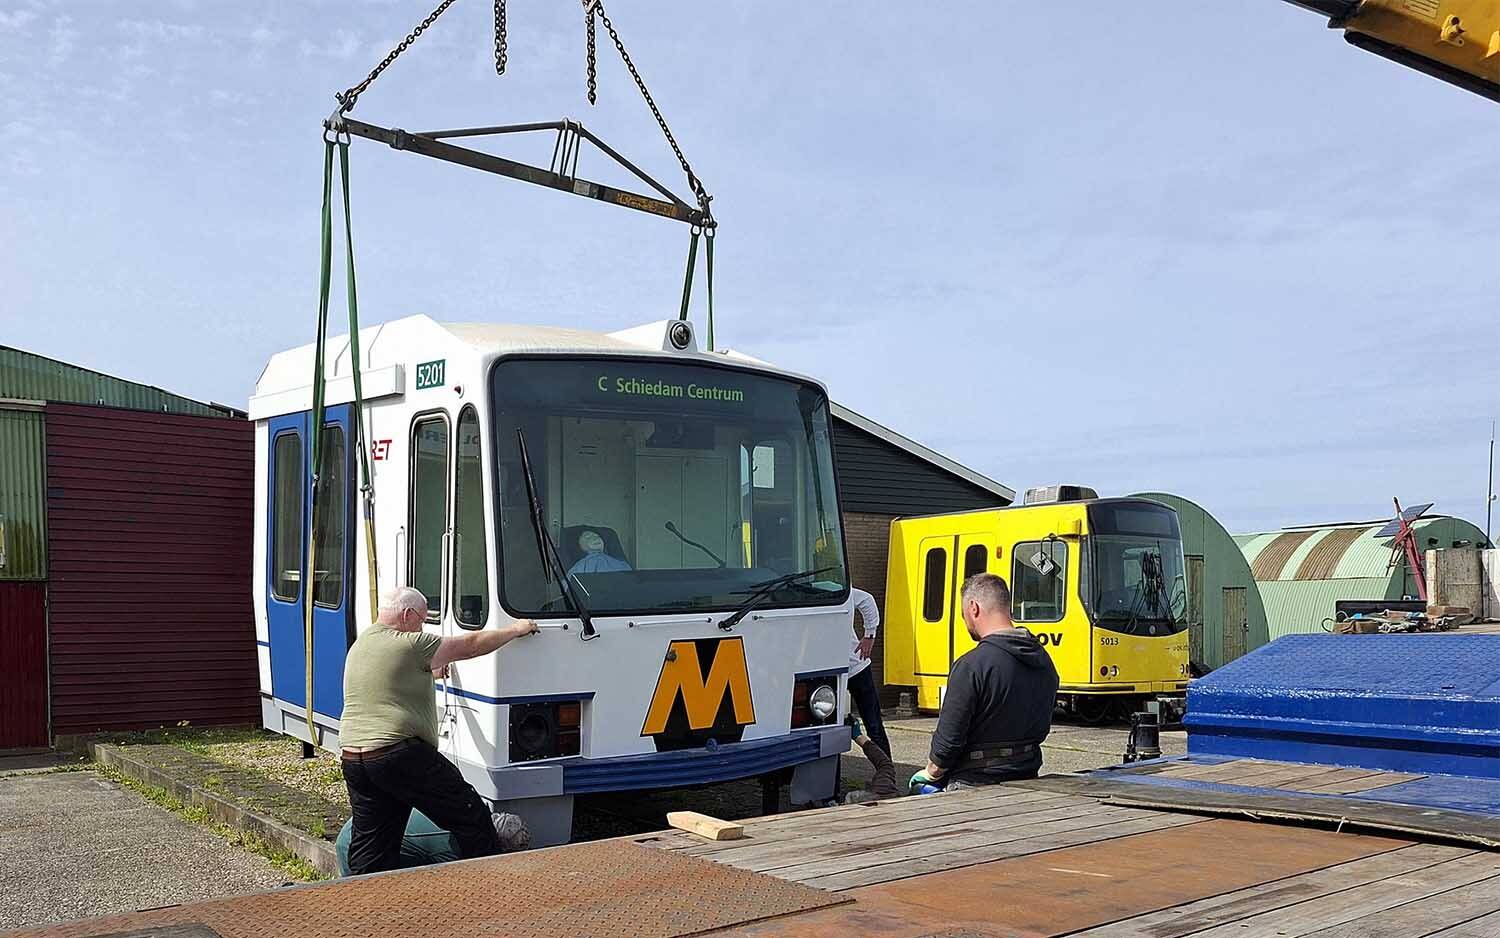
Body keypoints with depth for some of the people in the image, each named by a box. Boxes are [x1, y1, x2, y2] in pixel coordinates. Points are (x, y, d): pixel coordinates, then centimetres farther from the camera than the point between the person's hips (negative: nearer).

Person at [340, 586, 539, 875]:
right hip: (401, 755, -8)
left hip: (352, 759, 9)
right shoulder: (411, 645, -8)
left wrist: (431, 671, 48)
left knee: (369, 847, 10)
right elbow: (472, 645, -1)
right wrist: (516, 630, 12)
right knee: (471, 816, 3)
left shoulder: (359, 646, 18)